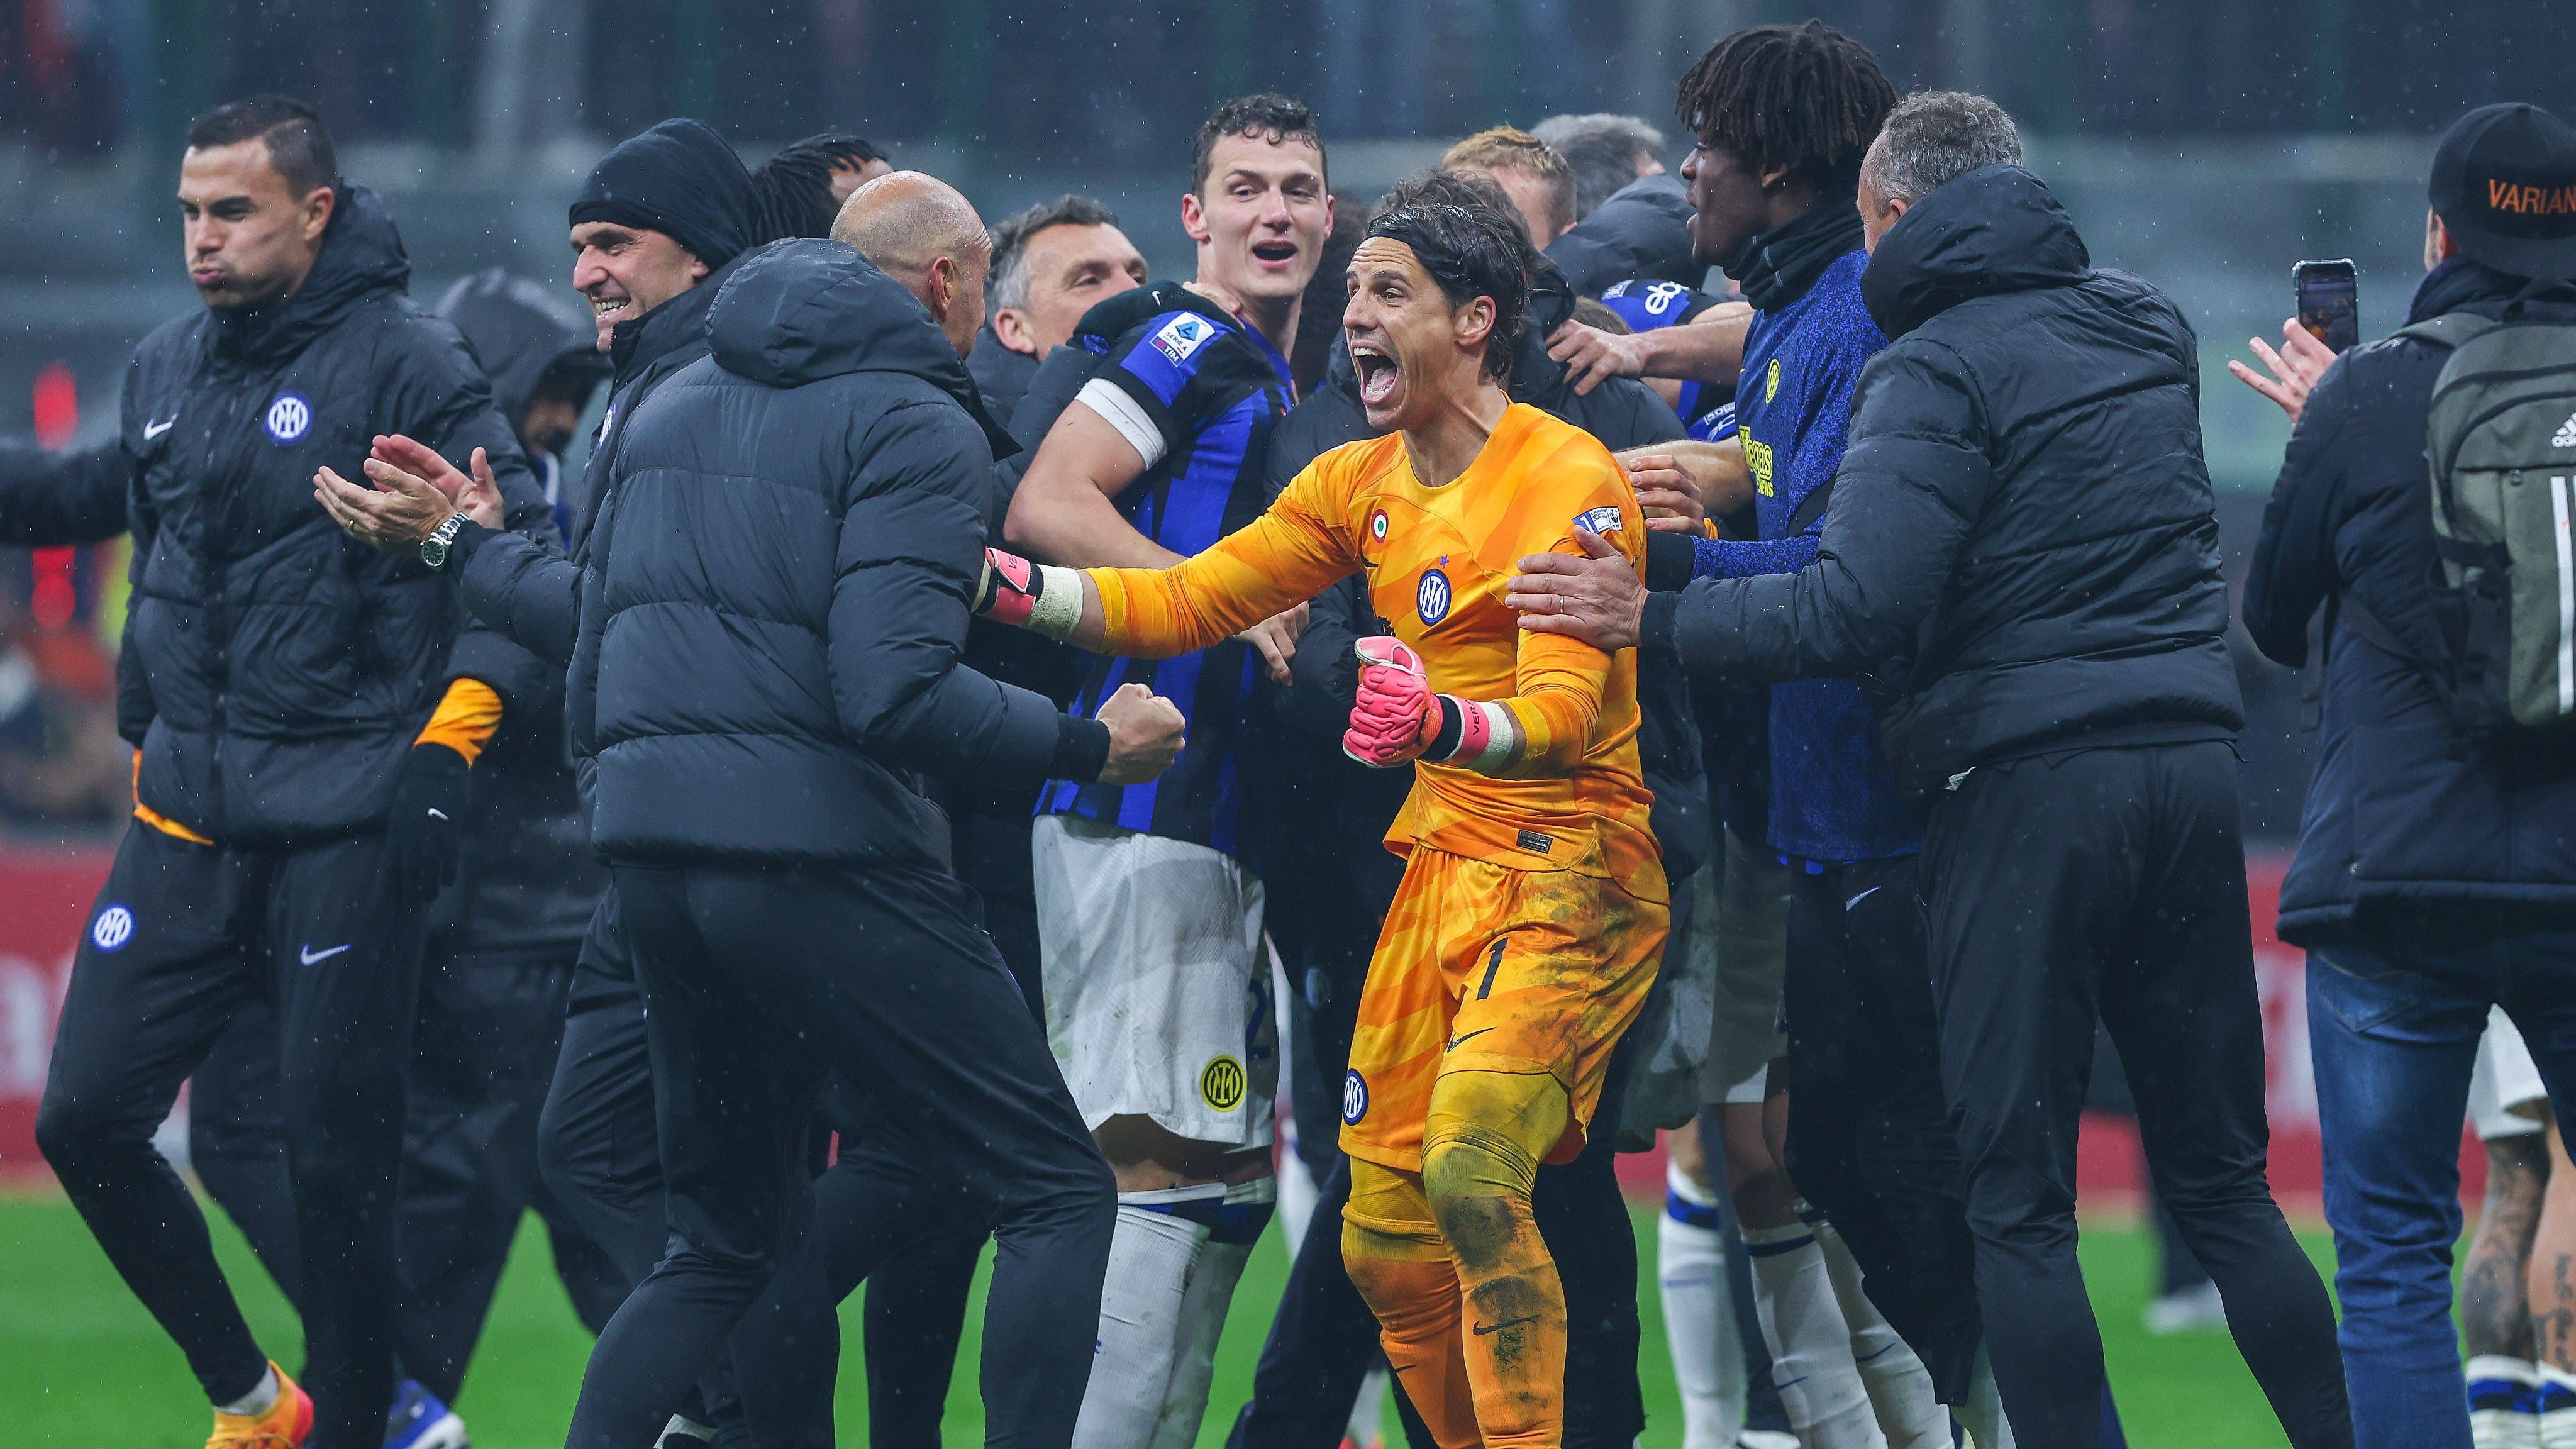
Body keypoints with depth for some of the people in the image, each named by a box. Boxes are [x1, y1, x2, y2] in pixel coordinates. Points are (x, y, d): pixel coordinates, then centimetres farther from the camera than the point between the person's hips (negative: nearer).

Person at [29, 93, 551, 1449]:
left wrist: (446, 751, -14)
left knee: (336, 1159, -5)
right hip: (185, 825, 6)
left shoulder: (403, 360, -7)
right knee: (83, 1117, -1)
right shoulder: (164, 371, 13)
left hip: (345, 828, -6)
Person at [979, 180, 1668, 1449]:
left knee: (1470, 1175, -26)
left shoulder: (1570, 481, -11)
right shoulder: (1362, 485, 12)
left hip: (1568, 871, -8)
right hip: (1440, 866, 8)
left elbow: (1566, 715, -20)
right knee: (1384, 1240, 4)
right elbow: (1189, 602, 9)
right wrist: (1005, 586, -4)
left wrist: (1440, 726, -41)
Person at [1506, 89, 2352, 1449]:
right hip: (2189, 762, 6)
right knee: (2221, 1185, 12)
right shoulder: (2143, 328, 14)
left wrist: (1651, 615, -6)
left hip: (2027, 787, -6)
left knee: (2018, 1205, -2)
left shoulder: (1937, 369, -8)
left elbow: (1854, 611, -18)